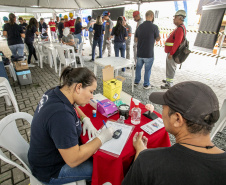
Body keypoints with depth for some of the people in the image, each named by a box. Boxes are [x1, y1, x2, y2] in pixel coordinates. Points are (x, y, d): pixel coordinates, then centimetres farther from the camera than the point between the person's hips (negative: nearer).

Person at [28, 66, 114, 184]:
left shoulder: (56, 92, -10)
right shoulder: (61, 114, -38)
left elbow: (73, 106, 13)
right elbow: (73, 160, -33)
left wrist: (85, 119, -4)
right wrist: (102, 138, -24)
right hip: (49, 171, -8)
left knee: (96, 153, 12)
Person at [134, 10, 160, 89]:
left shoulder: (140, 26, 2)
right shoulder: (154, 27, -11)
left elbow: (136, 39, 10)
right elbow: (158, 39, 1)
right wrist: (157, 33, 17)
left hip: (140, 53, 4)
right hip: (149, 53, -4)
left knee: (138, 67, 19)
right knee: (147, 69, 8)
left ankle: (136, 81, 30)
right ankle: (146, 84, 18)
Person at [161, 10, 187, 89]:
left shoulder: (180, 29, -17)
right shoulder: (179, 27, 16)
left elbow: (177, 43, -25)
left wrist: (171, 53, -24)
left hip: (172, 53, -10)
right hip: (171, 52, 10)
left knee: (171, 68, -4)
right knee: (169, 67, 19)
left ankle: (169, 84, 5)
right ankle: (168, 80, 33)